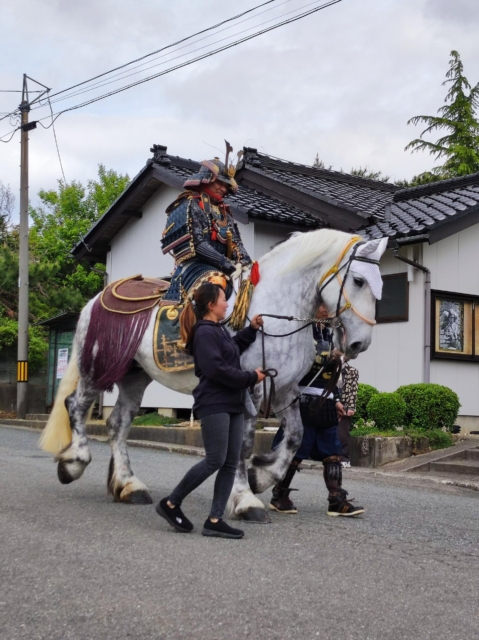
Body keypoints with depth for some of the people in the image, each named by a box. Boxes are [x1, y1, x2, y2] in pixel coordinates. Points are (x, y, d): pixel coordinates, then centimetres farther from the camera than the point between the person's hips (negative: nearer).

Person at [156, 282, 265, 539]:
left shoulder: (219, 331, 18)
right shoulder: (204, 332, -12)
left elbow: (233, 348, 39)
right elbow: (216, 369, -21)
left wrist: (251, 329, 26)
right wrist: (251, 378, -13)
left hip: (233, 405, 10)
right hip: (214, 405, -10)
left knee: (231, 463, 3)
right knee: (215, 460, -10)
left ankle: (214, 521, 4)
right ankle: (170, 503, 4)